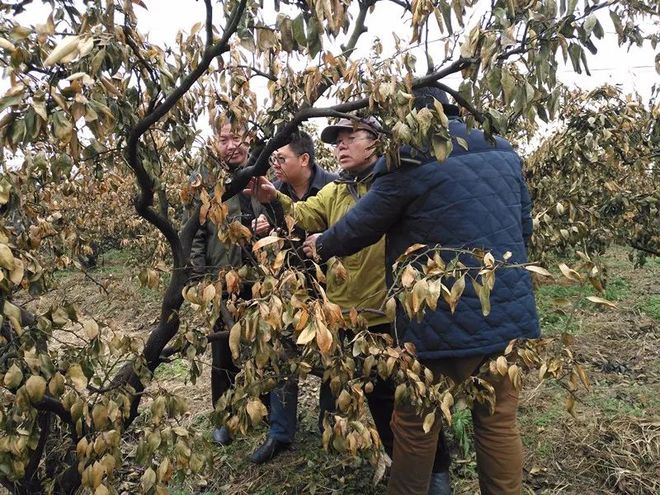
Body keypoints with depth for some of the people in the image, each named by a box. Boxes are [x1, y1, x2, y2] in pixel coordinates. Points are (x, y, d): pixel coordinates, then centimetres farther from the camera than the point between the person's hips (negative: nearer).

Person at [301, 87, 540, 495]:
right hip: (511, 315, 7)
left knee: (416, 427, 13)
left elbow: (361, 226, -3)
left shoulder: (412, 159, -9)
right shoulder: (505, 154, 11)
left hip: (445, 323, -6)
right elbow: (524, 227, 19)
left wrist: (322, 245, 15)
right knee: (499, 423, 17)